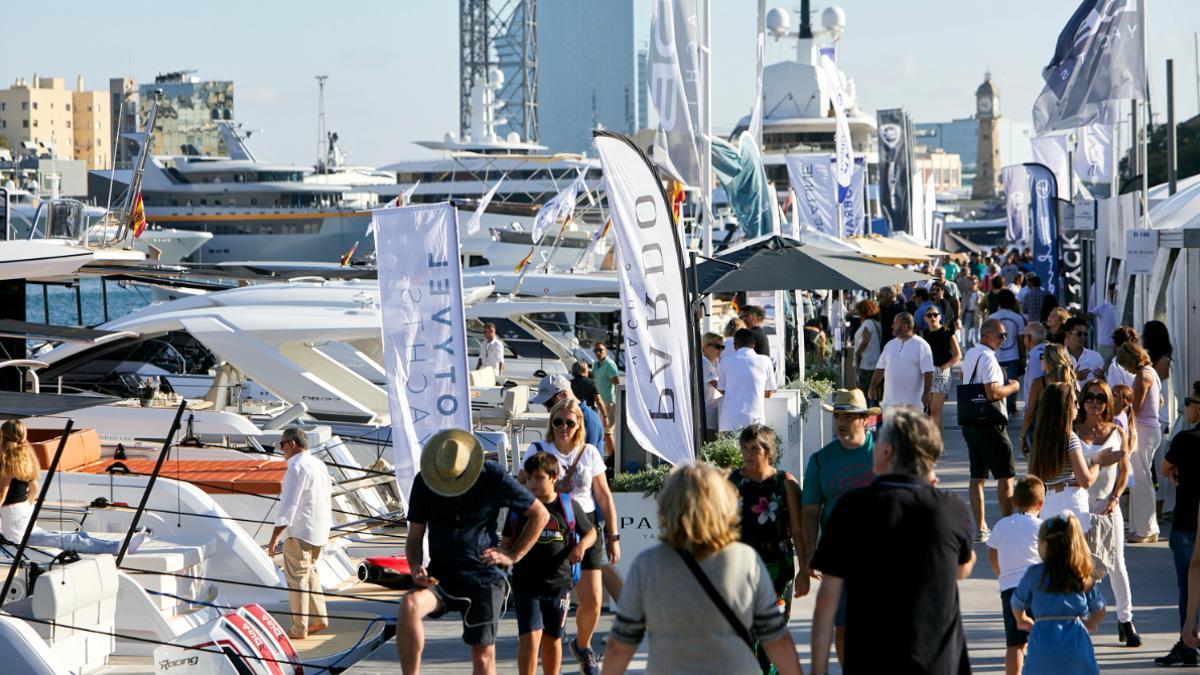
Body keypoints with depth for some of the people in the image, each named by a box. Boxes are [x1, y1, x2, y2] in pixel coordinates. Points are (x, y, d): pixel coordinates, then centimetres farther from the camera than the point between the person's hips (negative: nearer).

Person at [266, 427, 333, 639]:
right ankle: (318, 617, 22)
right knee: (310, 571, 22)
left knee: (297, 577, -2)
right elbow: (328, 496, 17)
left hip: (299, 532, -9)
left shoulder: (297, 468, -16)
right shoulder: (319, 465, 11)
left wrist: (275, 536, -18)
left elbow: (289, 505, -20)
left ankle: (299, 628, 1)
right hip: (319, 532, 9)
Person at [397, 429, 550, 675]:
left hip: (483, 575, -1)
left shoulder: (493, 477, -5)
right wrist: (416, 568, -13)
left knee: (483, 654, -5)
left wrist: (513, 555, 1)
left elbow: (540, 514, 5)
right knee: (409, 606, -30)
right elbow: (414, 537, 7)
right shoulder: (424, 482, 0)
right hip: (440, 576, 1)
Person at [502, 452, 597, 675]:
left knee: (552, 639, 13)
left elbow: (590, 532, 13)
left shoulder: (568, 506, 2)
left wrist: (582, 545, -7)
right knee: (529, 637, -14)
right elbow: (506, 544, 9)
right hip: (526, 583, -1)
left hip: (558, 583, 1)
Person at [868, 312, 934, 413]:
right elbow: (880, 368, 18)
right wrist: (872, 387, 14)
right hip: (889, 401, 6)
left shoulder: (921, 346, -7)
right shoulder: (890, 345, 12)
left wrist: (927, 393, -17)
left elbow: (928, 372, -11)